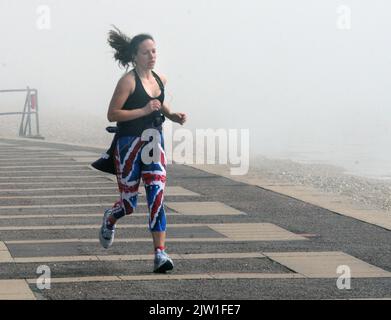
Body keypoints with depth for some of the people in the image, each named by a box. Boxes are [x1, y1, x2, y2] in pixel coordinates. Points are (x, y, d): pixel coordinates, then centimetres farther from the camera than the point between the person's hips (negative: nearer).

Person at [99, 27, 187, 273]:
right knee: (129, 203, 6)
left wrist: (172, 115, 8)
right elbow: (112, 114, -16)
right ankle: (110, 219, 43)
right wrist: (144, 111, -22)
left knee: (157, 197, -10)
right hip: (129, 144, -5)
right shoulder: (128, 81, -13)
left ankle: (160, 253, -14)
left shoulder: (160, 80, 7)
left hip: (154, 142, 5)